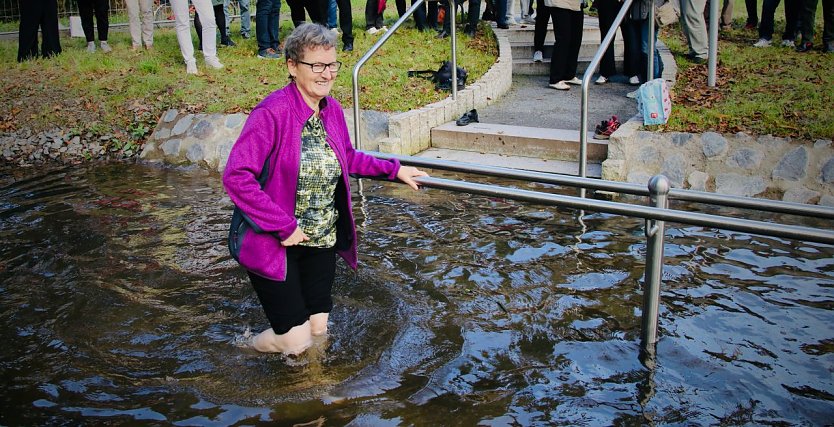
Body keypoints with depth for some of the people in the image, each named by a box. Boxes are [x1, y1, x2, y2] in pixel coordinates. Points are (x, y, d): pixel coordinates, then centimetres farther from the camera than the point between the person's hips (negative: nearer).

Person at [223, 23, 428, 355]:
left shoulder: (332, 109, 0)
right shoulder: (272, 112, -22)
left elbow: (347, 158, 19)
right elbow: (236, 177, -27)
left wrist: (394, 169, 14)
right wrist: (285, 227, -25)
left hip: (322, 240, 7)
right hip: (276, 244, -6)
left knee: (318, 329, 12)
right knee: (296, 341, -2)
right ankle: (252, 345, 30)